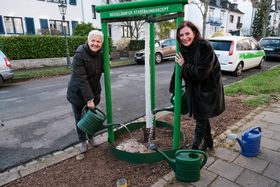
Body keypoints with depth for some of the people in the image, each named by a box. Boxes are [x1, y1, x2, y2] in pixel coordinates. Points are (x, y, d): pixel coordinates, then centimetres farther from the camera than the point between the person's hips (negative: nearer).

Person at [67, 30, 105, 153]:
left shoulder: (100, 54, -4)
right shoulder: (79, 55, -24)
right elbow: (81, 79, -28)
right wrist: (89, 99, -31)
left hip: (94, 92, 5)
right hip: (78, 93, -4)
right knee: (80, 119, 10)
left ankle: (91, 137, 39)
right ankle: (83, 141, 31)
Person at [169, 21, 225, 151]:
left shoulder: (204, 47, -23)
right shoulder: (183, 48, -3)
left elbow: (201, 73, -28)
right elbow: (179, 70, 3)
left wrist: (184, 65, -19)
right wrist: (173, 89, 5)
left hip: (208, 89, -7)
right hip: (194, 89, 7)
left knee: (201, 119, 2)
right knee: (202, 118, 19)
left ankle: (195, 147, 19)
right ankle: (208, 143, 39)